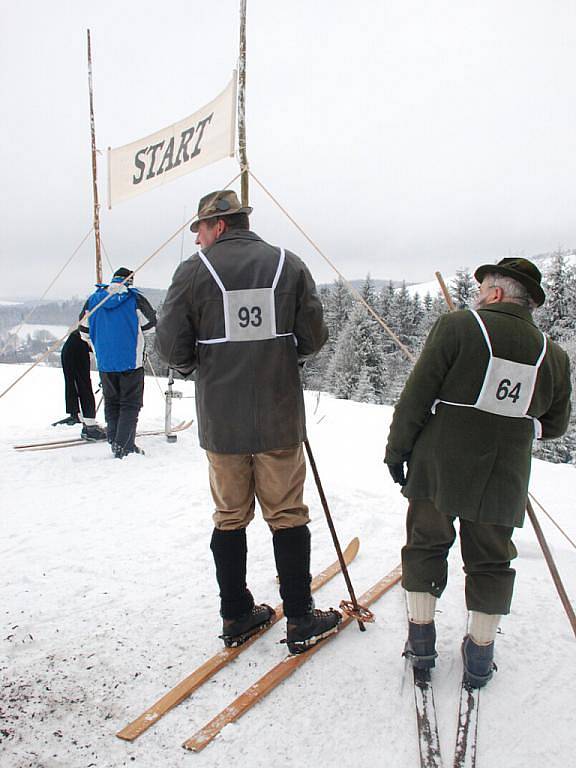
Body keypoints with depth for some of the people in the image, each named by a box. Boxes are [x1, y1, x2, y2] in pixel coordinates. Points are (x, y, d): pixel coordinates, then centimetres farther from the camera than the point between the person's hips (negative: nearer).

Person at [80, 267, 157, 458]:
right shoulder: (135, 299, -6)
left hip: (105, 363, 4)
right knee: (130, 403, 3)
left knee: (111, 403, 14)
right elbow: (150, 326, 3)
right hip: (131, 361, -4)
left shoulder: (93, 299, 5)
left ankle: (115, 442, 16)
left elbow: (85, 332, 11)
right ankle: (122, 444, -5)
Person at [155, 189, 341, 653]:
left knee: (230, 517, 14)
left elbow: (171, 348, -6)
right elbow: (313, 339, 0)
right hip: (279, 418, 0)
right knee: (287, 515, 10)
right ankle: (301, 621, 20)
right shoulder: (289, 265, 1)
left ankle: (237, 617, 25)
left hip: (220, 420, 0)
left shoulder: (194, 271, -4)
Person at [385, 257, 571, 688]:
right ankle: (480, 655, 25)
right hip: (504, 479, 3)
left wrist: (397, 449, -1)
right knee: (491, 561, 17)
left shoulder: (458, 326, -10)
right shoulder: (553, 355, 2)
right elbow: (554, 425, 11)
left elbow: (416, 397, -11)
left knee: (426, 547, 15)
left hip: (440, 468, -2)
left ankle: (421, 641, 23)